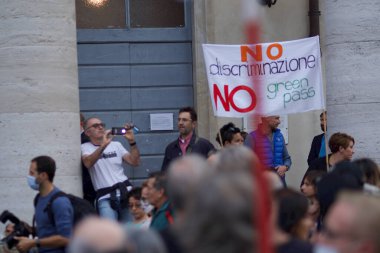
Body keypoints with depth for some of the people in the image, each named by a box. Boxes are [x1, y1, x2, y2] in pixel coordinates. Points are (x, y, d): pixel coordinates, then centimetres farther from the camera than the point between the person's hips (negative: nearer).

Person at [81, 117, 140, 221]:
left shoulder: (116, 145, 16)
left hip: (125, 191, 3)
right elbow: (88, 163, -16)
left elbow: (135, 162, 7)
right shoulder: (85, 147, 6)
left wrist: (132, 142, -6)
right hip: (105, 197, -3)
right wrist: (103, 145, -26)